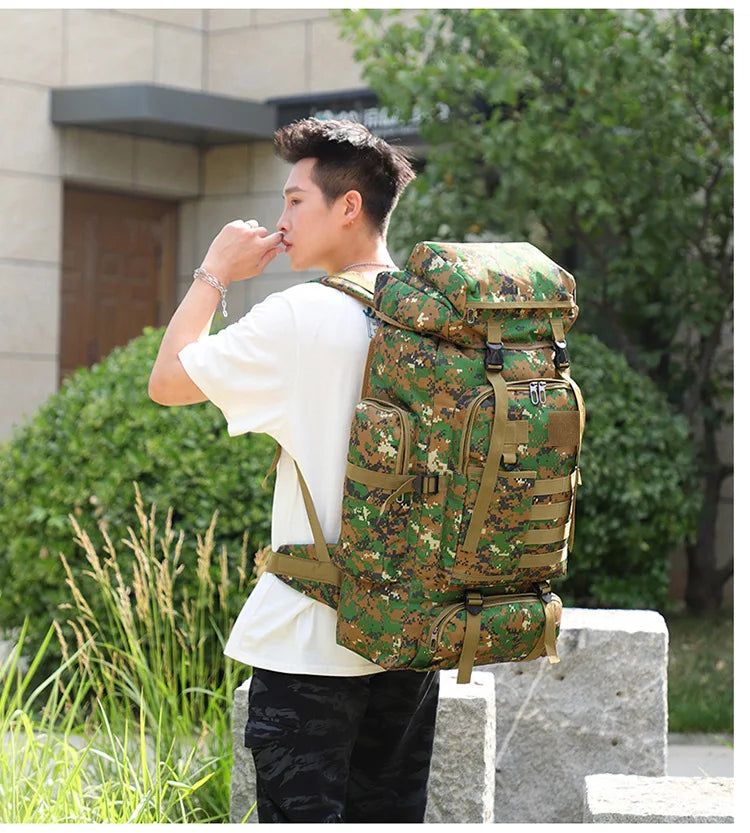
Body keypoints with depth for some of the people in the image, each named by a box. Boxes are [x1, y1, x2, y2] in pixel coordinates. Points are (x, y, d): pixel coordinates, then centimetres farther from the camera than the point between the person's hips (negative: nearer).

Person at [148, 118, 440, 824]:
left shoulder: (299, 320, -15)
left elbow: (167, 381, -4)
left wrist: (215, 272, 5)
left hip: (311, 640, -6)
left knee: (303, 815, 1)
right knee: (391, 816, 14)